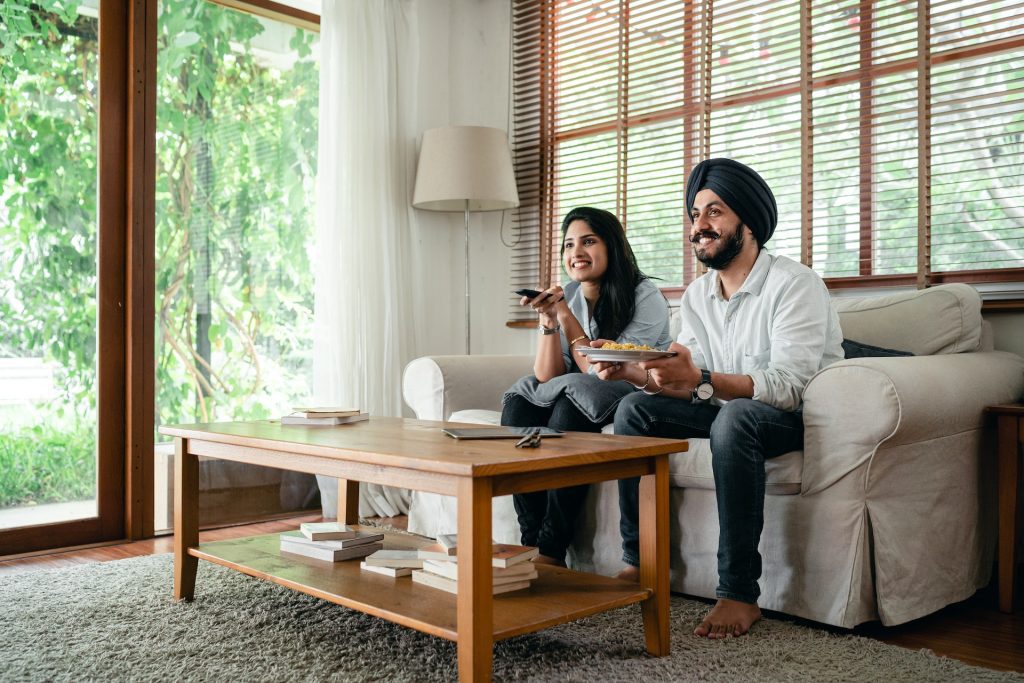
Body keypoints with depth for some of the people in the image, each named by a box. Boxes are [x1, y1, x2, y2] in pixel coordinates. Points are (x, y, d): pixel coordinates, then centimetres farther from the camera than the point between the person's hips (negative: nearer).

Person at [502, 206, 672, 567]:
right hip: (576, 397, 6)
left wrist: (566, 316, -21)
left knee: (575, 394, -32)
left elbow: (605, 373, -19)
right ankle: (532, 541, -20)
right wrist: (549, 319, -19)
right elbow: (547, 376, -5)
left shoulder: (646, 298, -13)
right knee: (518, 401, -18)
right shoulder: (566, 296, 3)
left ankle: (552, 550, -29)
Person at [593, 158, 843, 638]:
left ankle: (739, 593, -32)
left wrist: (700, 379, -43)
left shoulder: (794, 284, -18)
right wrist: (632, 371, -18)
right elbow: (692, 385, 1)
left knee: (735, 416, -38)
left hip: (800, 418, -7)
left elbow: (788, 386, -30)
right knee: (634, 409, -9)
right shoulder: (696, 295, 5)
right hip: (729, 414, 7)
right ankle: (637, 562, -6)